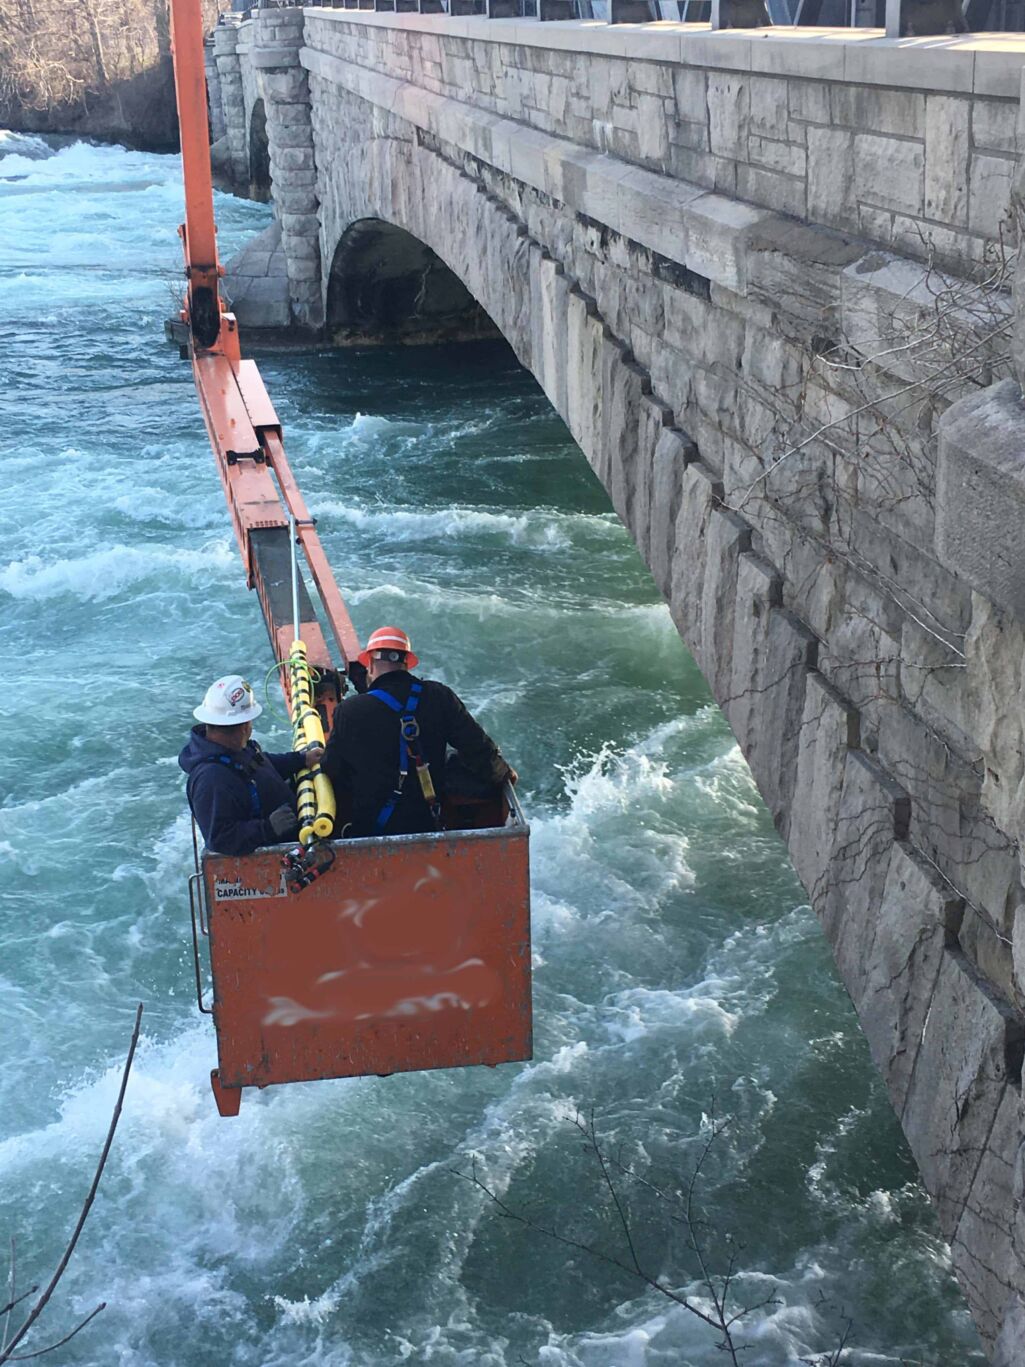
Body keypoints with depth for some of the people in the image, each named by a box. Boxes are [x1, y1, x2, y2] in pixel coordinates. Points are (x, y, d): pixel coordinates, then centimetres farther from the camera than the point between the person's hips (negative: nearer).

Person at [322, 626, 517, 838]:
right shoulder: (439, 697, -3)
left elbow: (332, 775, 1)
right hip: (426, 825, 3)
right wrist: (503, 773, 21)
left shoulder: (349, 711, -10)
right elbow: (477, 747, 2)